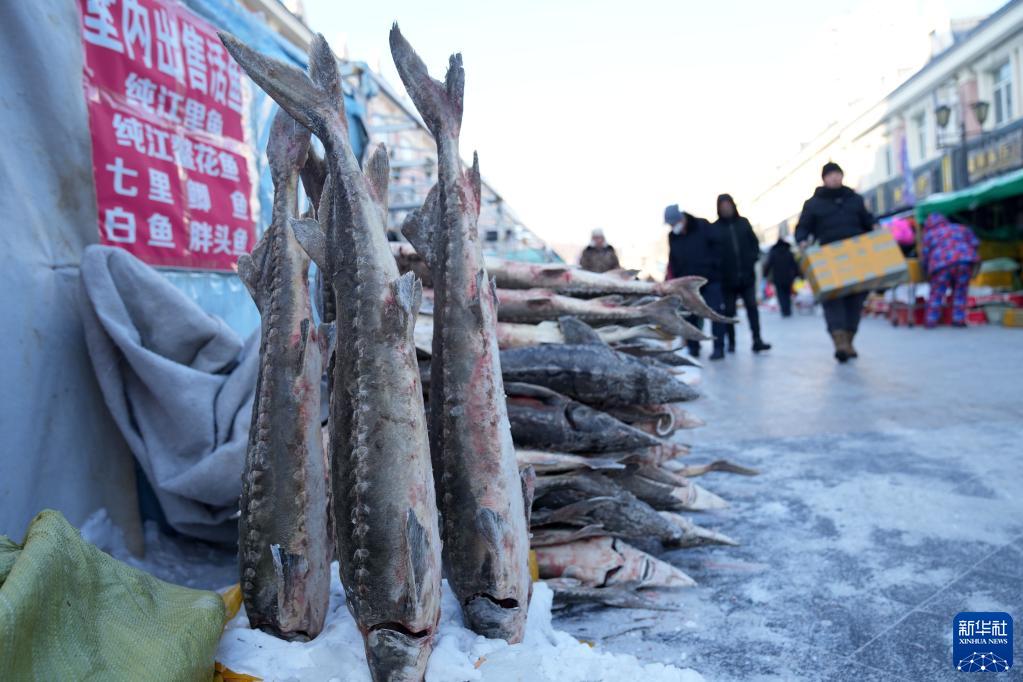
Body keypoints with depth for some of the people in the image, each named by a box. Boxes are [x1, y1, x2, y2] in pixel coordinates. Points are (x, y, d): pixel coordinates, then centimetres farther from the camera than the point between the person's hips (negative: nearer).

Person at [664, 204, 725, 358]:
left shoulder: (703, 226, -6)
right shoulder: (672, 236, 5)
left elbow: (716, 247, -5)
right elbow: (673, 261, 10)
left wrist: (716, 269, -11)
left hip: (710, 279, -4)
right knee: (689, 316, 3)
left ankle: (719, 348, -2)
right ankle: (692, 348, 12)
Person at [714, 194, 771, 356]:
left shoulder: (743, 222, 8)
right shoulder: (715, 228, 0)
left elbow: (754, 242, 11)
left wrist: (753, 258, -3)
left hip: (747, 274, 2)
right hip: (727, 278, -2)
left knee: (752, 306, -2)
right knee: (729, 311, 6)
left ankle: (757, 340, -2)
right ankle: (731, 342, 15)